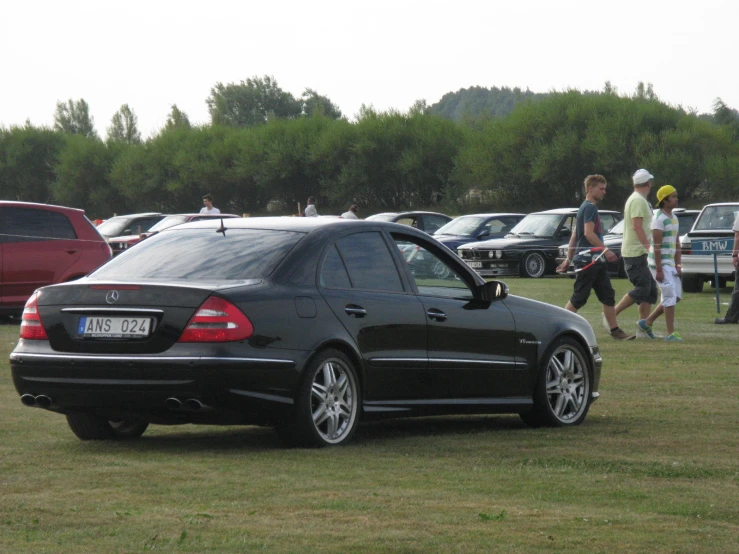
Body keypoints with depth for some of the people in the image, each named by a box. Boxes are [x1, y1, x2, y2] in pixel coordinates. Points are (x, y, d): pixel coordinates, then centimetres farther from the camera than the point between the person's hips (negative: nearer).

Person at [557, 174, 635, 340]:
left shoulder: (587, 207, 20)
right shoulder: (590, 208, -11)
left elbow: (574, 236, 22)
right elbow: (588, 233, -22)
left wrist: (569, 259, 22)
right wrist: (605, 250, -24)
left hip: (595, 261, 10)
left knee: (608, 295, 7)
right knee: (579, 298, -6)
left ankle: (615, 330, 7)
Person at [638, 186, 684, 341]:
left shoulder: (674, 218, 15)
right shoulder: (659, 218, -14)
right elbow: (657, 245, -18)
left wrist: (678, 265, 13)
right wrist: (659, 270, -21)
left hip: (670, 263, 9)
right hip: (660, 263, -9)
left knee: (676, 296, 9)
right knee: (670, 296, -11)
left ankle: (647, 322, 17)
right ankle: (671, 333, -7)